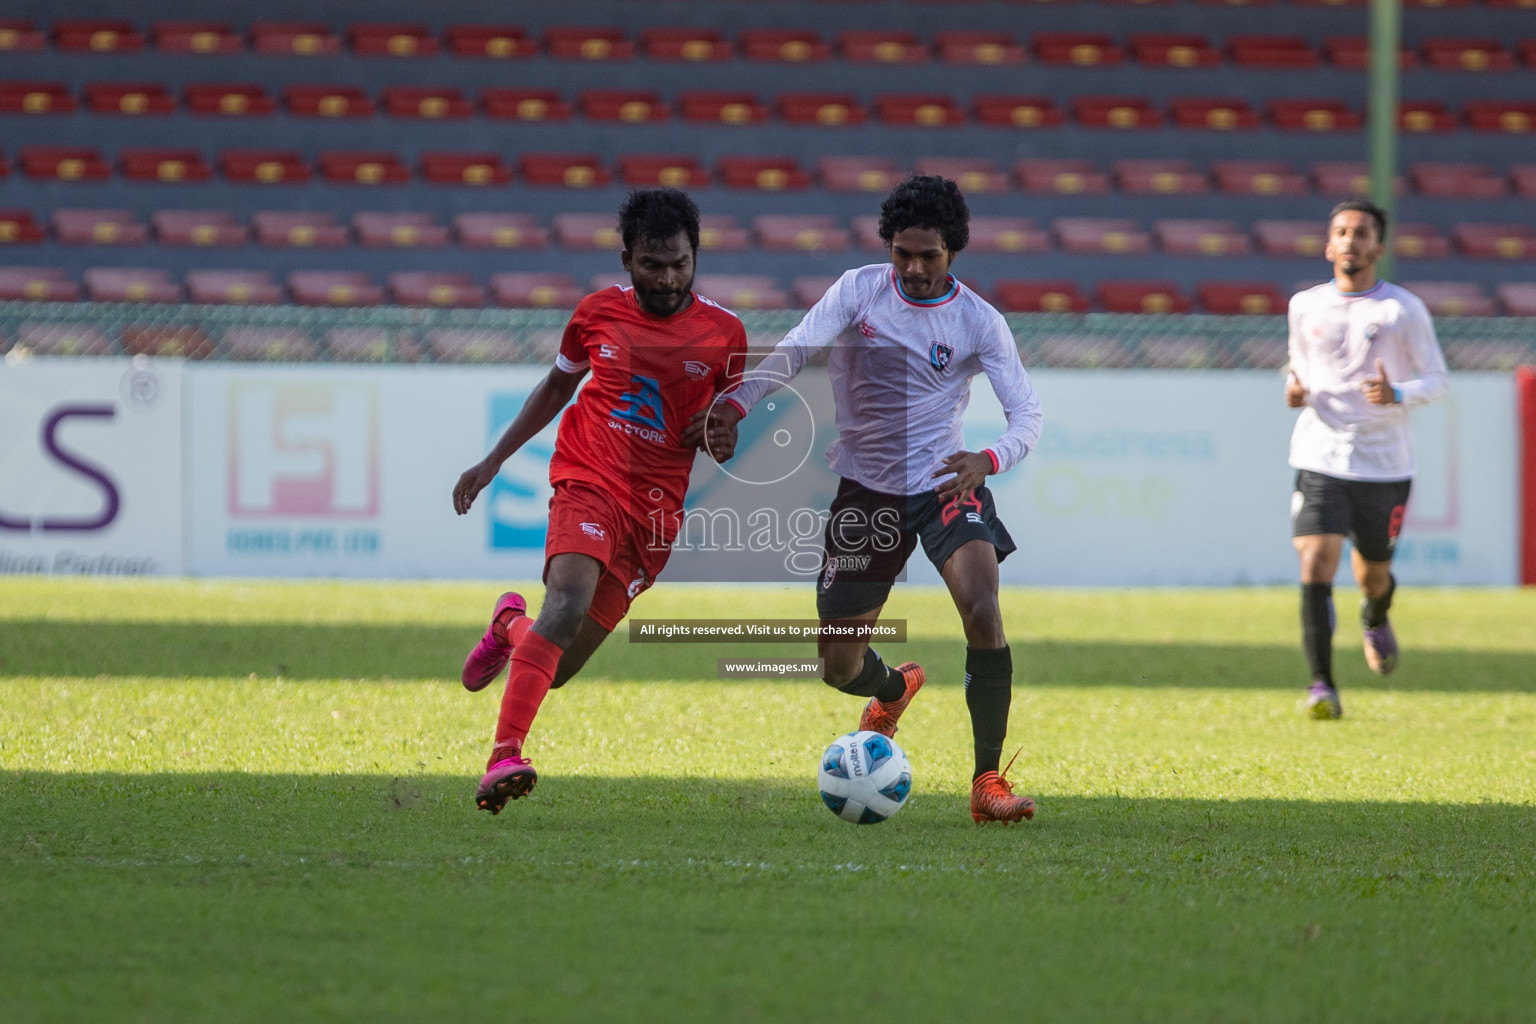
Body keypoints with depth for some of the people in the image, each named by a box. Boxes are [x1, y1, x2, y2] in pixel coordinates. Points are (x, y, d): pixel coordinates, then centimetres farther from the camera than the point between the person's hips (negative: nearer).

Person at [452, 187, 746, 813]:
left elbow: (731, 441, 13)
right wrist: (492, 462, 22)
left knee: (556, 668, -1)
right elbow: (557, 387, 22)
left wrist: (721, 439, -12)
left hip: (655, 511, 1)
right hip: (589, 483, -1)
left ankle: (512, 625, 36)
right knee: (569, 600, -32)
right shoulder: (598, 313, 5)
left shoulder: (724, 334, 2)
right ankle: (504, 757, -35)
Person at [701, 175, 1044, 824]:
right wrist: (736, 404, -36)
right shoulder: (859, 290, -6)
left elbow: (1026, 412, -12)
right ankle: (894, 690, 45)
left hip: (943, 483, -2)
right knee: (839, 666, 5)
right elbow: (794, 350, -18)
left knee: (982, 610, -28)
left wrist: (988, 460, -34)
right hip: (863, 490, 2)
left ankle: (987, 782, -21)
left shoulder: (979, 322, -8)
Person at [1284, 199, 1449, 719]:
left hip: (1385, 462, -1)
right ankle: (1322, 687, -17)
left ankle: (1376, 618, 51)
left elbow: (1436, 379, 1)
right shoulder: (1305, 306, 5)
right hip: (1320, 457, 1)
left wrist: (1398, 395, -20)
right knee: (1316, 563, -17)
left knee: (1372, 573, 12)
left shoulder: (1404, 309, -3)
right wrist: (1294, 388, -1)